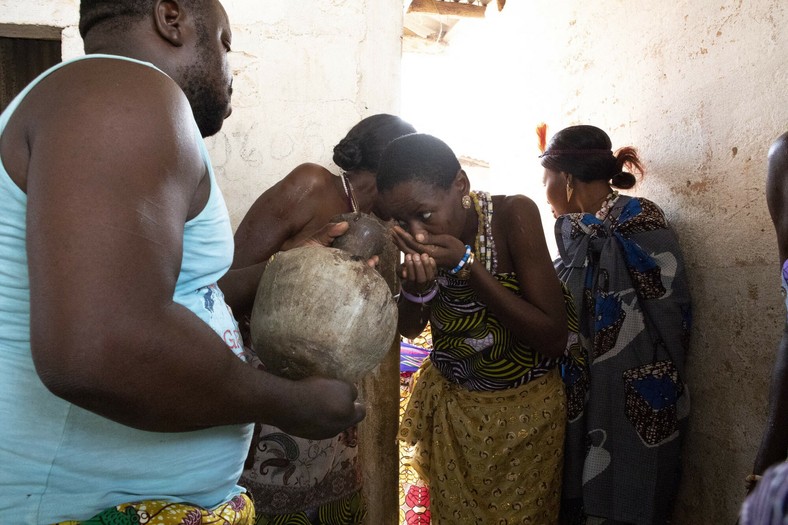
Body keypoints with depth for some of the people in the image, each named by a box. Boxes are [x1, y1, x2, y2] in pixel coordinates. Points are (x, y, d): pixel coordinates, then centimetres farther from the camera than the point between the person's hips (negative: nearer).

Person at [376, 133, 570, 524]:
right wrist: (416, 286, -24)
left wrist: (466, 265, -34)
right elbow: (409, 329, 0)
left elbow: (554, 340, -28)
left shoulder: (512, 215, -25)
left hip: (524, 407, -3)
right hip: (448, 403, 4)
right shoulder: (422, 236, -13)